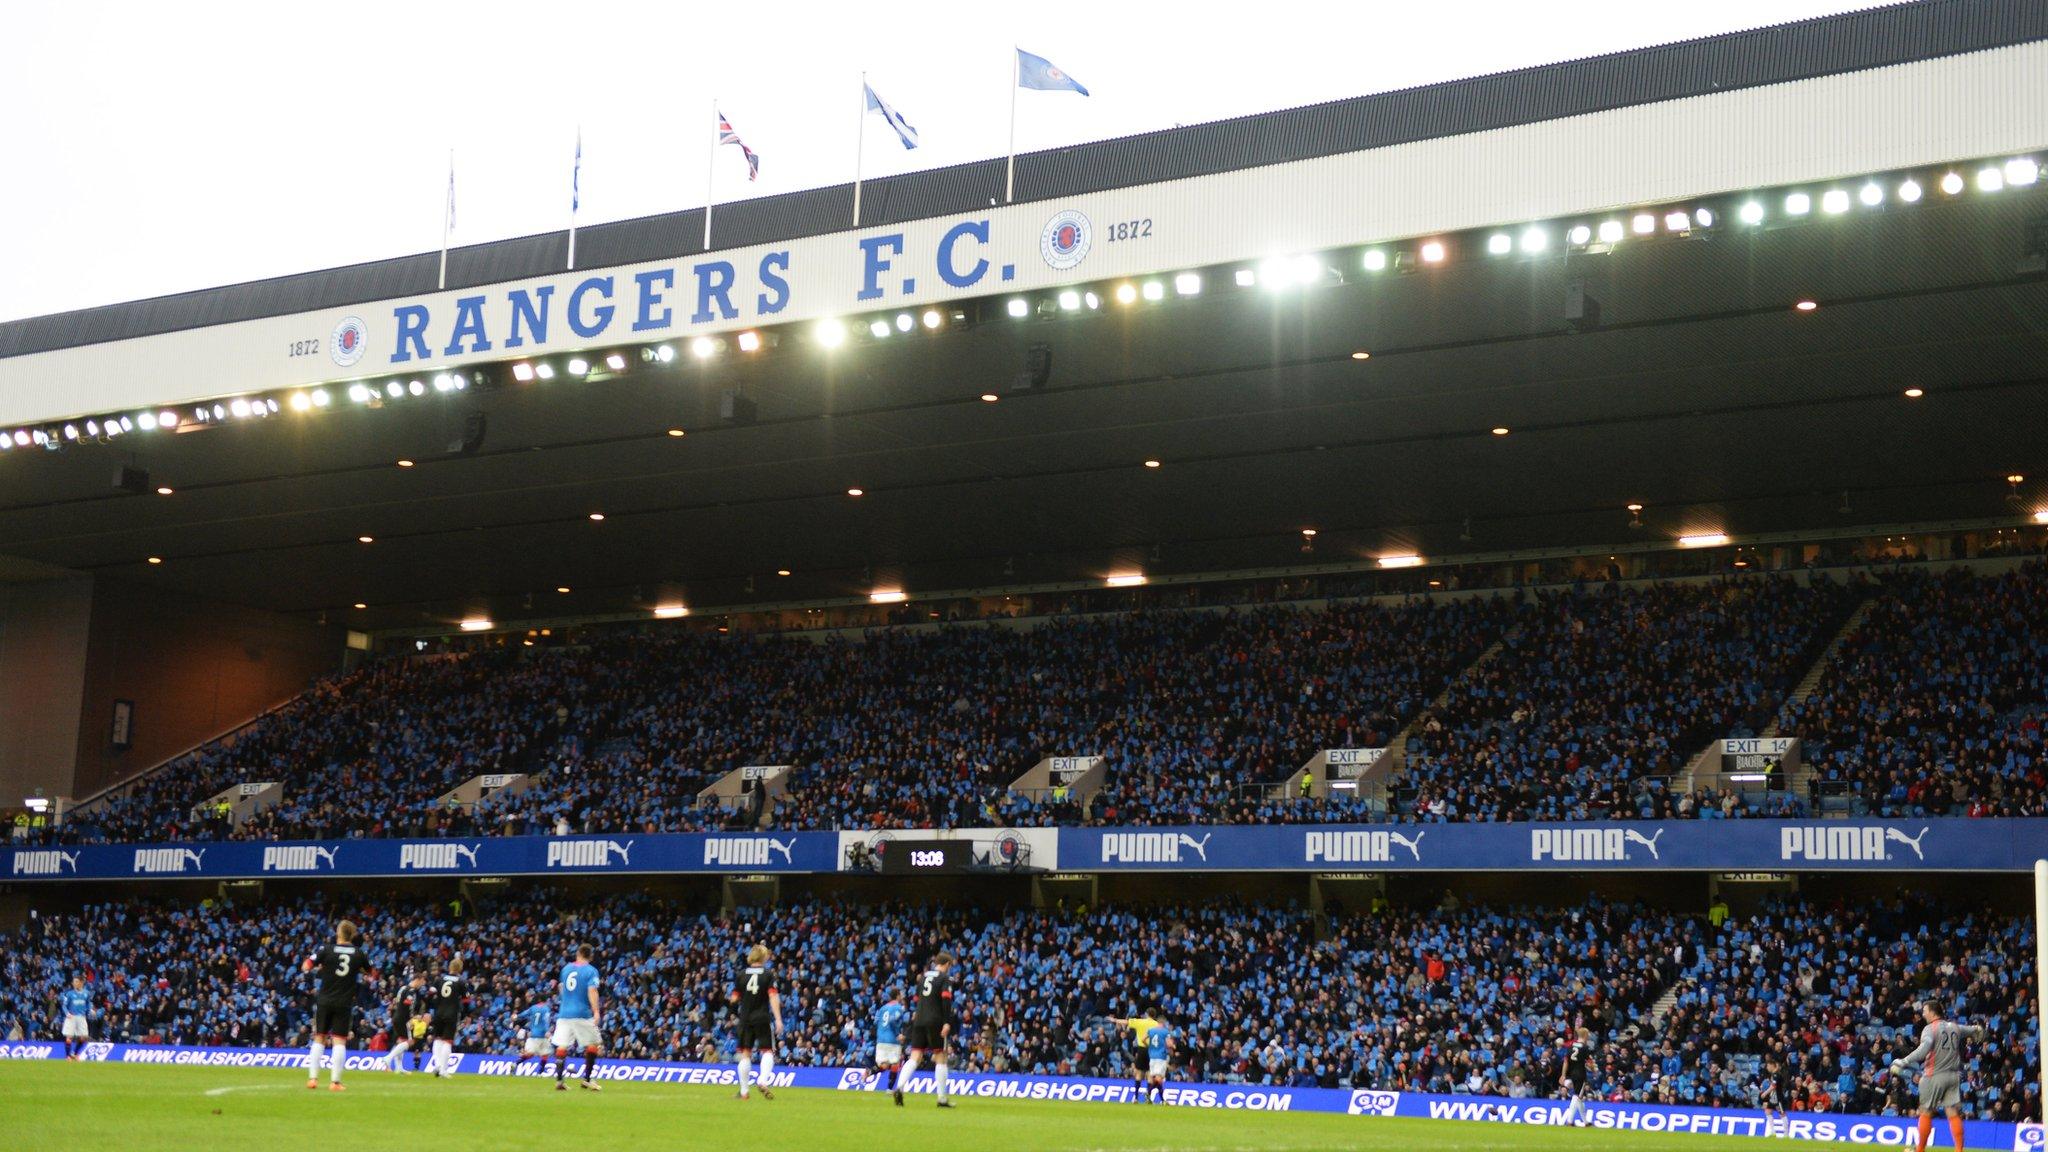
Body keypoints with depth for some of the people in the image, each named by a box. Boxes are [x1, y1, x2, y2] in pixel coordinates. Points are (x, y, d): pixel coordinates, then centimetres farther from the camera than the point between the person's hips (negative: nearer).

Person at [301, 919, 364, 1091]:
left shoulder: (327, 949, -5)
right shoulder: (358, 953, 0)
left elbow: (305, 967, -4)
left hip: (325, 1001, 0)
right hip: (345, 1004, 0)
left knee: (319, 1039, 10)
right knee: (340, 1041, 1)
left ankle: (312, 1078, 5)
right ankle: (335, 1081, -5)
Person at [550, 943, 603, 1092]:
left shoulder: (566, 969, 12)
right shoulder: (591, 971, -4)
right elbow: (592, 991, -16)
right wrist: (596, 1011, -22)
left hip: (564, 1013, 4)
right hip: (583, 1014, -4)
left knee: (561, 1046, 2)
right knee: (593, 1045, 7)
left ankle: (558, 1080, -5)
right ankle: (586, 1080, 2)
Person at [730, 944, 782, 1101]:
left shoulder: (742, 974, 4)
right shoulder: (768, 974, -3)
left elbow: (735, 998, 6)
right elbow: (773, 997, -12)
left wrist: (731, 998, 30)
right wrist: (778, 1019, -15)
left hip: (745, 1018, 3)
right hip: (763, 1018, -3)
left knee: (745, 1054, 8)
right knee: (768, 1051, 3)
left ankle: (743, 1091, 9)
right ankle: (763, 1082, -20)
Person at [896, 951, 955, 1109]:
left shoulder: (924, 976, 16)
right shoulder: (945, 978, -2)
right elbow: (946, 1000, -15)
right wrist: (947, 1022, -20)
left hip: (919, 1020, 5)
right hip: (935, 1022, -5)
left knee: (914, 1057, 1)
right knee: (940, 1058, 3)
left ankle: (899, 1088, -21)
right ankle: (942, 1098, 4)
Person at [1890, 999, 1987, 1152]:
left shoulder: (1930, 1029, -8)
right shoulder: (1955, 1028, 11)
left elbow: (1924, 1048, -26)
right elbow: (1975, 1030, 31)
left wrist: (1903, 1062, -32)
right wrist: (1976, 1029, 57)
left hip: (1934, 1076, -5)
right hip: (1954, 1076, 5)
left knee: (1926, 1112, 5)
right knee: (1953, 1113, 3)